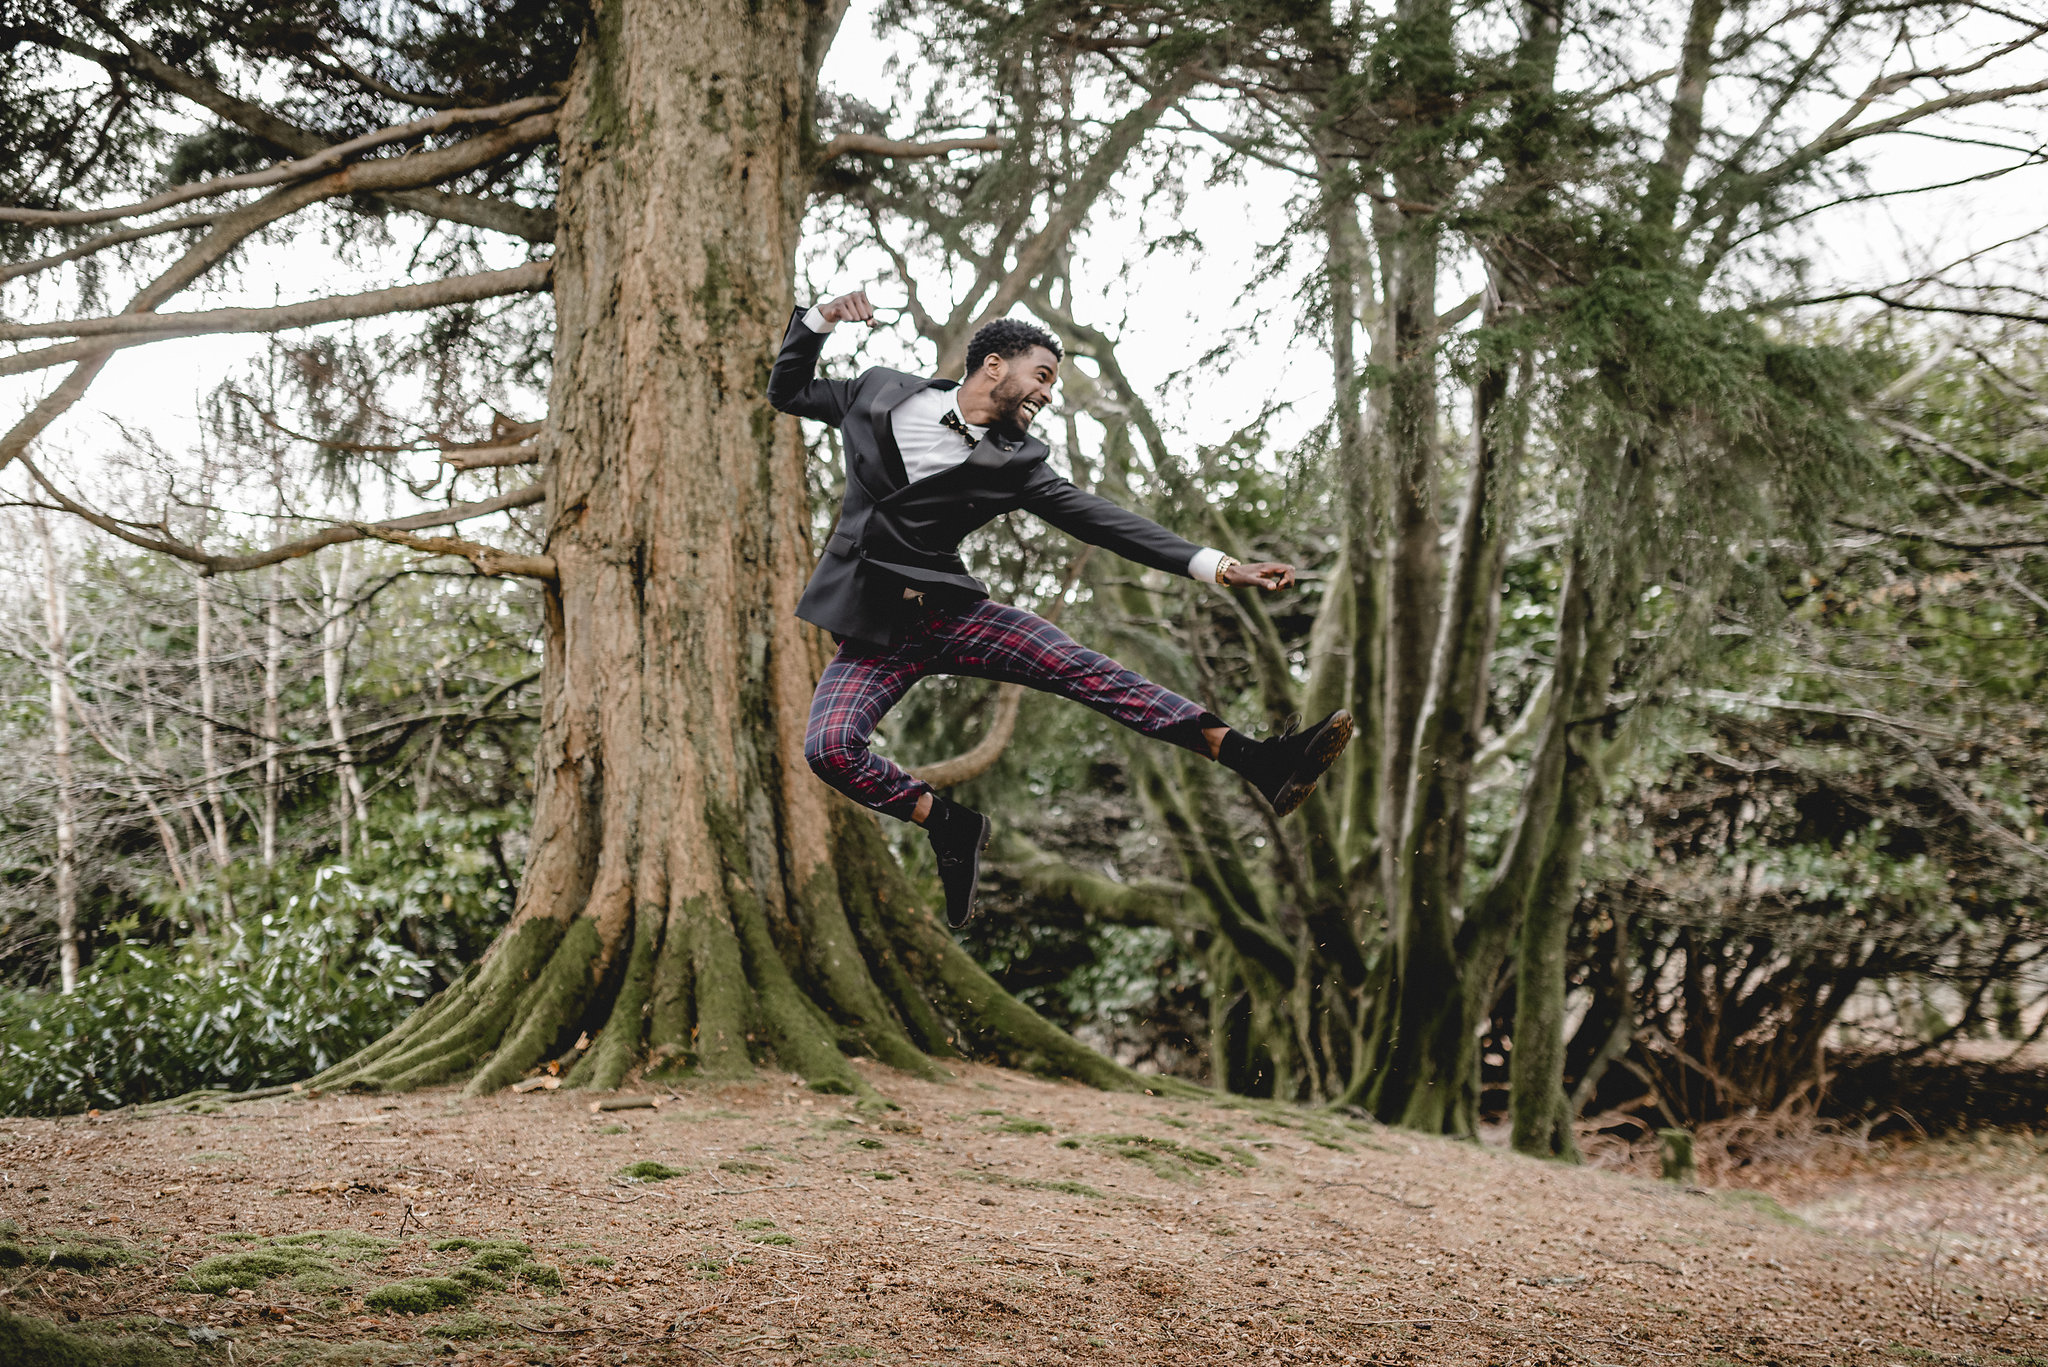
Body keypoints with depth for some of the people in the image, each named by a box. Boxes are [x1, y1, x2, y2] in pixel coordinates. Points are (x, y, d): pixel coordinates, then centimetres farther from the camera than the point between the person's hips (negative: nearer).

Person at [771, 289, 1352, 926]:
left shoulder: (1013, 459, 6)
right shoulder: (880, 392, 4)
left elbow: (1094, 517, -1)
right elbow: (787, 390, 17)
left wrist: (1218, 566, -10)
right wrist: (820, 318, -2)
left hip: (952, 610, 1)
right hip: (872, 629, -1)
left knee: (1089, 671, -17)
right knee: (828, 747, -27)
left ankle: (1259, 761, -23)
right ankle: (951, 825, -5)